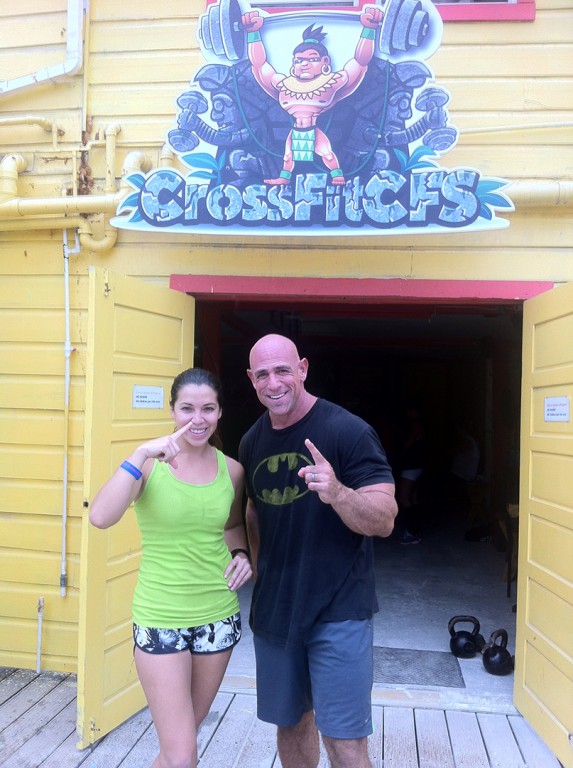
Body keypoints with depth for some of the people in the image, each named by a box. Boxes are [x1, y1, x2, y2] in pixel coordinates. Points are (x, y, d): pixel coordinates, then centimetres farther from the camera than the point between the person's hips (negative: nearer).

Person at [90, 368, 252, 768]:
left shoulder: (232, 470, -2)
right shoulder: (150, 463, -12)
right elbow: (101, 517, -29)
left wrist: (241, 554, -2)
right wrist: (141, 452, -33)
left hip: (219, 616, 4)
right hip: (161, 619, -4)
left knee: (184, 735, 22)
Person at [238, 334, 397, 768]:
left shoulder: (349, 432, -15)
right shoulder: (252, 442, 3)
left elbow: (385, 521, -19)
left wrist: (337, 493, -37)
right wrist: (256, 563, 8)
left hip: (339, 612, -5)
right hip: (274, 610, 6)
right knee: (290, 721, 20)